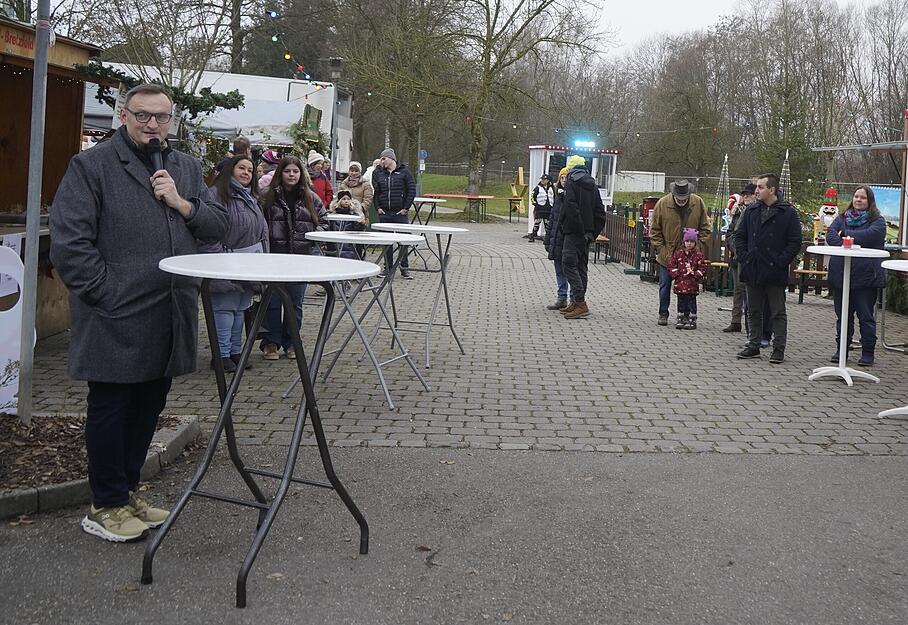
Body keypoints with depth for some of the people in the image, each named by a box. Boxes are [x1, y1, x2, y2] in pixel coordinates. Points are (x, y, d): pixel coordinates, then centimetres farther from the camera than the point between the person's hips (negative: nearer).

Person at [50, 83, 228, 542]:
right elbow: (68, 241, -11)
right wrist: (106, 293, -15)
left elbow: (218, 225, 11)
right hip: (116, 320, -6)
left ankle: (127, 492, 32)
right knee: (110, 408, 4)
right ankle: (106, 507, 18)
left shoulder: (185, 168, 14)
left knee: (149, 406, 16)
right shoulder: (91, 165, -5)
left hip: (171, 315, 6)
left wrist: (182, 203, -6)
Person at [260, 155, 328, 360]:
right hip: (275, 255, -2)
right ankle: (271, 343, 14)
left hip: (302, 257, 2)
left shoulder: (310, 198, 6)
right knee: (273, 301, 2)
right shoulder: (269, 197, 0)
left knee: (295, 302, 9)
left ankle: (290, 343, 21)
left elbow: (323, 221, 14)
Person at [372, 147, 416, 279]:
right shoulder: (378, 173, 11)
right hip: (384, 213, 3)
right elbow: (375, 192, 14)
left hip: (400, 213, -3)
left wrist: (406, 208, -6)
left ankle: (404, 269, 6)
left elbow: (412, 190, -1)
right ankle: (388, 268, 15)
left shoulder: (404, 172, 0)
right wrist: (378, 207, 2)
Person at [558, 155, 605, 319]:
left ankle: (580, 303, -16)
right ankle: (576, 302, 19)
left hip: (573, 233, -8)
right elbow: (600, 211, 12)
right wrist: (592, 232, 12)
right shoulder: (592, 185, 14)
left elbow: (571, 209, -20)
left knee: (569, 265, -8)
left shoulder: (571, 184, -9)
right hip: (587, 234, 8)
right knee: (582, 266, 13)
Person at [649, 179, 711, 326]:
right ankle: (663, 314, 19)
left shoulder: (698, 202, -5)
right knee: (665, 285, 7)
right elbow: (654, 230, -2)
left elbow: (704, 228, 5)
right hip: (667, 255, 0)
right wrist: (660, 249, -7)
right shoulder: (662, 204, -9)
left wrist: (699, 247, -4)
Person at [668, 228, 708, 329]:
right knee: (681, 302, 9)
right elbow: (671, 265, 7)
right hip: (680, 283, 2)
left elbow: (702, 268, 0)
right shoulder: (678, 253, 6)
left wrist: (694, 273, -13)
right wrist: (676, 275, -4)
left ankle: (692, 320, 7)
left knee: (691, 302, 1)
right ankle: (681, 319, 17)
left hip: (692, 284, -2)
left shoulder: (698, 255, 0)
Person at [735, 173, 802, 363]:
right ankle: (753, 346, 22)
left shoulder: (788, 212, -5)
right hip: (752, 270, 5)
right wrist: (743, 258, 2)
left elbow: (795, 242, -5)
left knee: (778, 312, 3)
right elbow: (739, 236, 14)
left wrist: (781, 262, -13)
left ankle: (778, 349, 8)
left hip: (775, 271, -5)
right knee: (753, 311, 13)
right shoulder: (752, 210, 9)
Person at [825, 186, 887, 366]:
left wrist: (845, 234, -8)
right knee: (843, 315, 10)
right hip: (841, 274, 4)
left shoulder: (877, 221, 2)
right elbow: (830, 235, -2)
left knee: (866, 316, 1)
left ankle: (867, 353, 9)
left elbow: (870, 235, -18)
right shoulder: (842, 218, 13)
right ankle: (841, 350, 19)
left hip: (866, 275, -4)